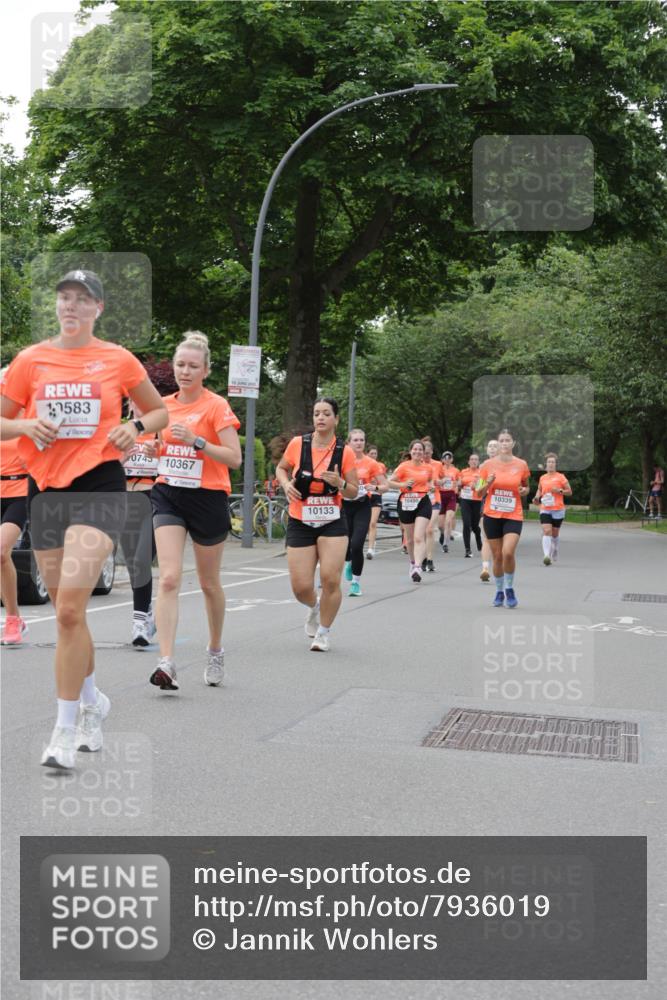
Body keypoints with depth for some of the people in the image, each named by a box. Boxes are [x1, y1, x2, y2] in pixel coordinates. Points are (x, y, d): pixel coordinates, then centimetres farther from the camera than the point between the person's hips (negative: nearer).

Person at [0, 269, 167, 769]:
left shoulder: (118, 359, 2)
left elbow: (160, 411, 14)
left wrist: (135, 428, -6)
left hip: (100, 486, -4)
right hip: (46, 488, 4)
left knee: (69, 609, -17)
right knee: (67, 610, 12)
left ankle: (66, 728, -8)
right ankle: (93, 701, 35)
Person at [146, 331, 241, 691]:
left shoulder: (216, 406, -8)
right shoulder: (164, 404, 7)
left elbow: (235, 458, -13)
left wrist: (196, 441, -24)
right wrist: (153, 448, 0)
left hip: (207, 497, -3)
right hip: (168, 496, 3)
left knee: (209, 583, 11)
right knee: (169, 579, -13)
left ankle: (215, 651, 34)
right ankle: (166, 662, -18)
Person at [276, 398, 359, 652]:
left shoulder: (345, 452, -4)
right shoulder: (298, 444, -3)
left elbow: (354, 493, 3)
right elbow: (281, 468, 16)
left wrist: (340, 483, -18)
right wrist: (286, 484, -5)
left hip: (332, 523, 0)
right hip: (300, 523, 1)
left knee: (331, 579, -12)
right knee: (301, 588, -2)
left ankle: (323, 632, 13)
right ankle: (314, 607, 37)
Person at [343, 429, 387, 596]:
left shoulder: (371, 463, -1)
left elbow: (385, 486, 3)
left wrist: (374, 487, -17)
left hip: (362, 506, -2)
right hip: (345, 504, 2)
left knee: (357, 544, -14)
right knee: (344, 543, 4)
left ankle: (356, 582, 4)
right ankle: (349, 563, 42)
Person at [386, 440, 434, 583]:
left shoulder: (428, 468, 7)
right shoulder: (404, 467, -3)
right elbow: (390, 483, -3)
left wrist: (430, 485, 7)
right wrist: (404, 484, -17)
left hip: (423, 503, 0)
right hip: (406, 503, 0)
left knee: (419, 537, -15)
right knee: (410, 538, 12)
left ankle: (417, 568, -21)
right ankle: (413, 562, 36)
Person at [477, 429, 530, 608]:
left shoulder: (521, 465, -1)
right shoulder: (488, 464, -1)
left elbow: (526, 487, 15)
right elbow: (479, 493, 5)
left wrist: (524, 490, -8)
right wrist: (488, 484, -15)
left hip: (513, 516, -1)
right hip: (492, 515, 1)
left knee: (508, 553, -18)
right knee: (497, 556, 5)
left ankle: (509, 588, 4)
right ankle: (499, 592, 24)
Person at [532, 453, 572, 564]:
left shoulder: (560, 477, -1)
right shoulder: (542, 478, 8)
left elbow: (569, 492, 3)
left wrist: (559, 491, -14)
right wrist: (537, 497, 6)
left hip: (558, 509, -1)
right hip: (545, 509, 1)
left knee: (555, 533, 11)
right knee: (546, 531, -16)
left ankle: (555, 551, 38)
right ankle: (547, 555, -25)